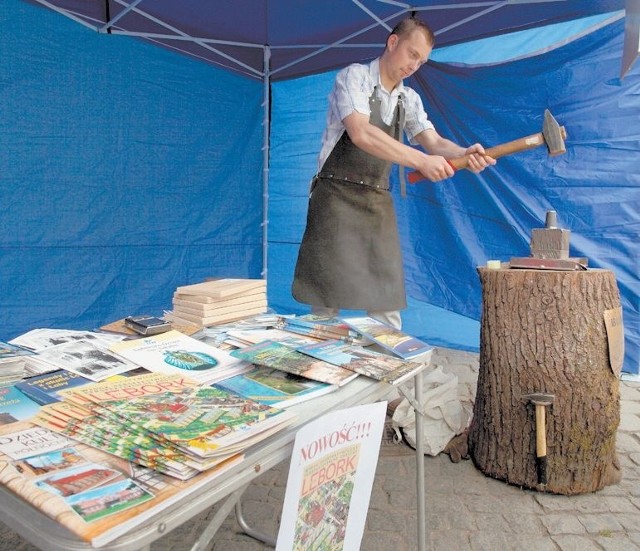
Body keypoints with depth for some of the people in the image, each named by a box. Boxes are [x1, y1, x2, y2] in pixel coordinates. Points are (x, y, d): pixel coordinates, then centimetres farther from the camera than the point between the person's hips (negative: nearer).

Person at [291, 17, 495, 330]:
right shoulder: (354, 76, -5)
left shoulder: (409, 100, 14)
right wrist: (420, 161, -27)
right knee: (327, 304, -4)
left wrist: (464, 154, -21)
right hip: (337, 198, -6)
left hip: (379, 205, 6)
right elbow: (361, 134, -21)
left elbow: (433, 141, 1)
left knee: (386, 307, 6)